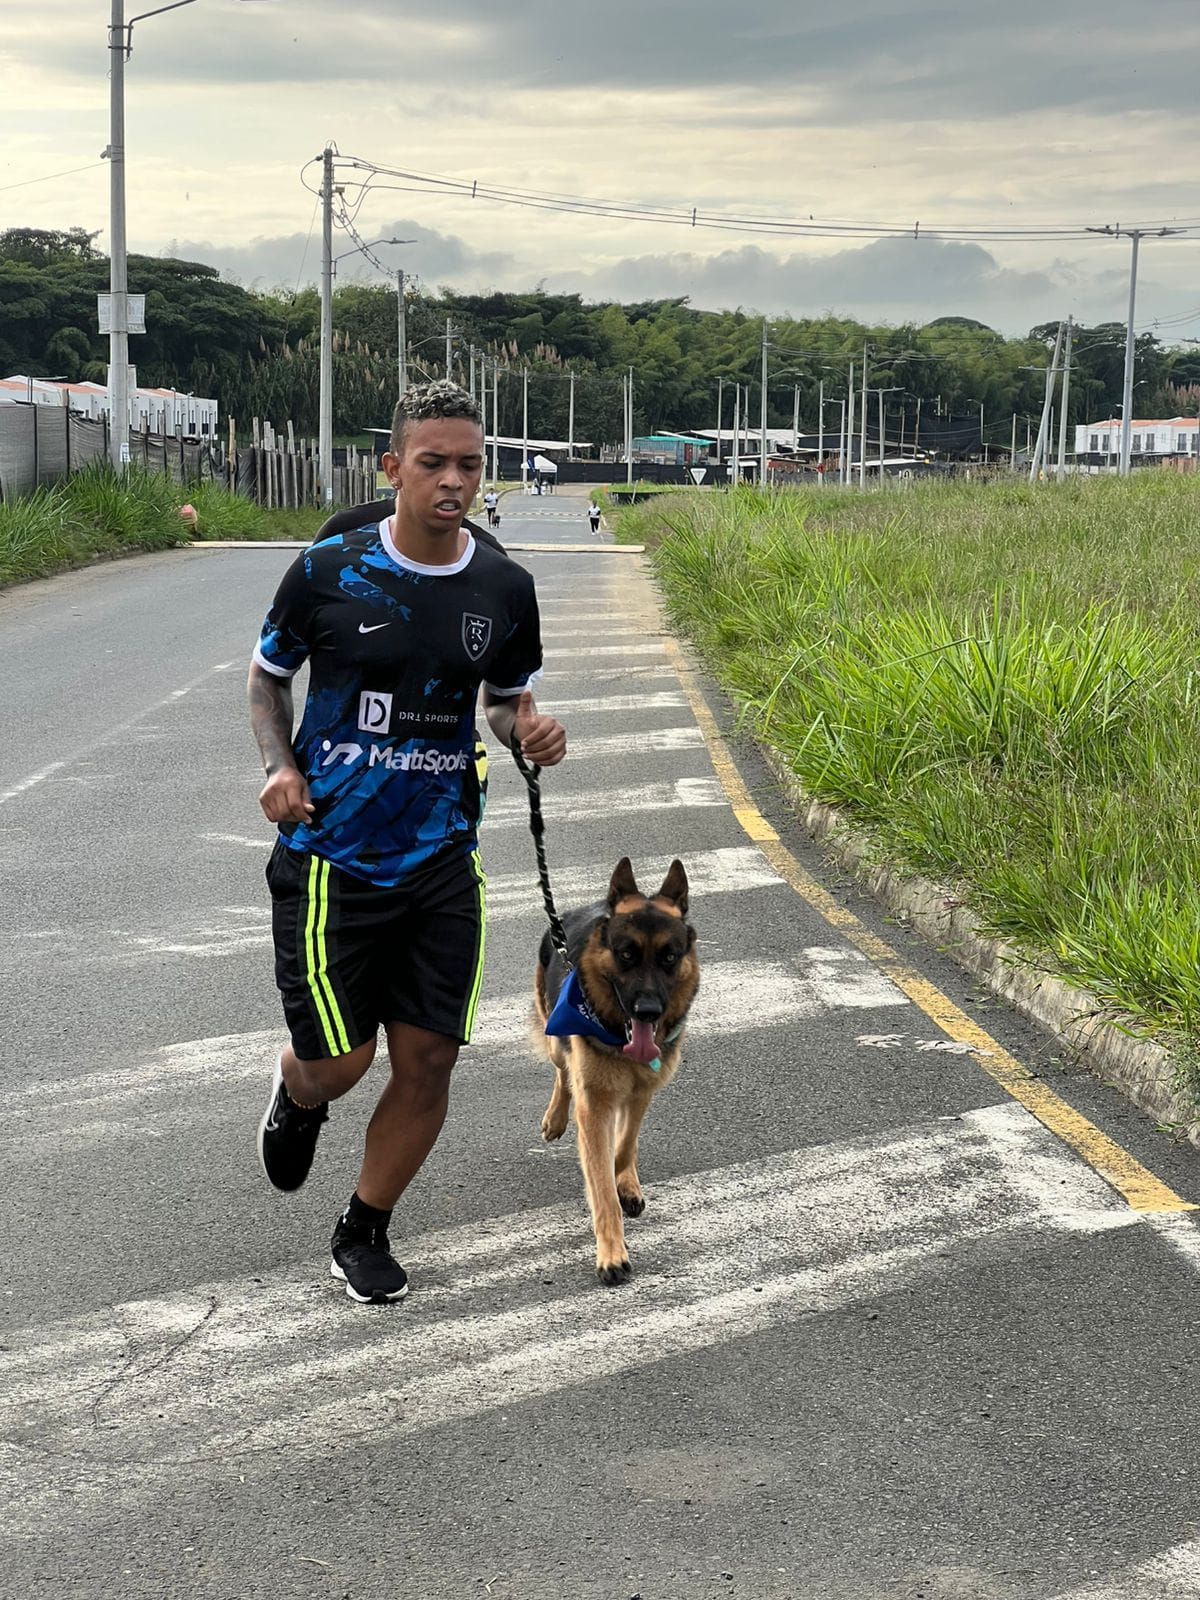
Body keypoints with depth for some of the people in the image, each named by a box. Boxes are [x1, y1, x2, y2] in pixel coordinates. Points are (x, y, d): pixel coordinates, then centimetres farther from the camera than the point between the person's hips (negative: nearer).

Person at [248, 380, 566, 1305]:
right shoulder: (328, 571, -8)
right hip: (331, 857, -3)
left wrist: (529, 733, -8)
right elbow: (269, 676, 8)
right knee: (338, 1062, -1)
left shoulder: (504, 589, 1)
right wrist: (280, 764, -9)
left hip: (442, 857, 3)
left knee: (429, 1061, 2)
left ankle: (365, 1233, 24)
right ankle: (296, 1098, 39)